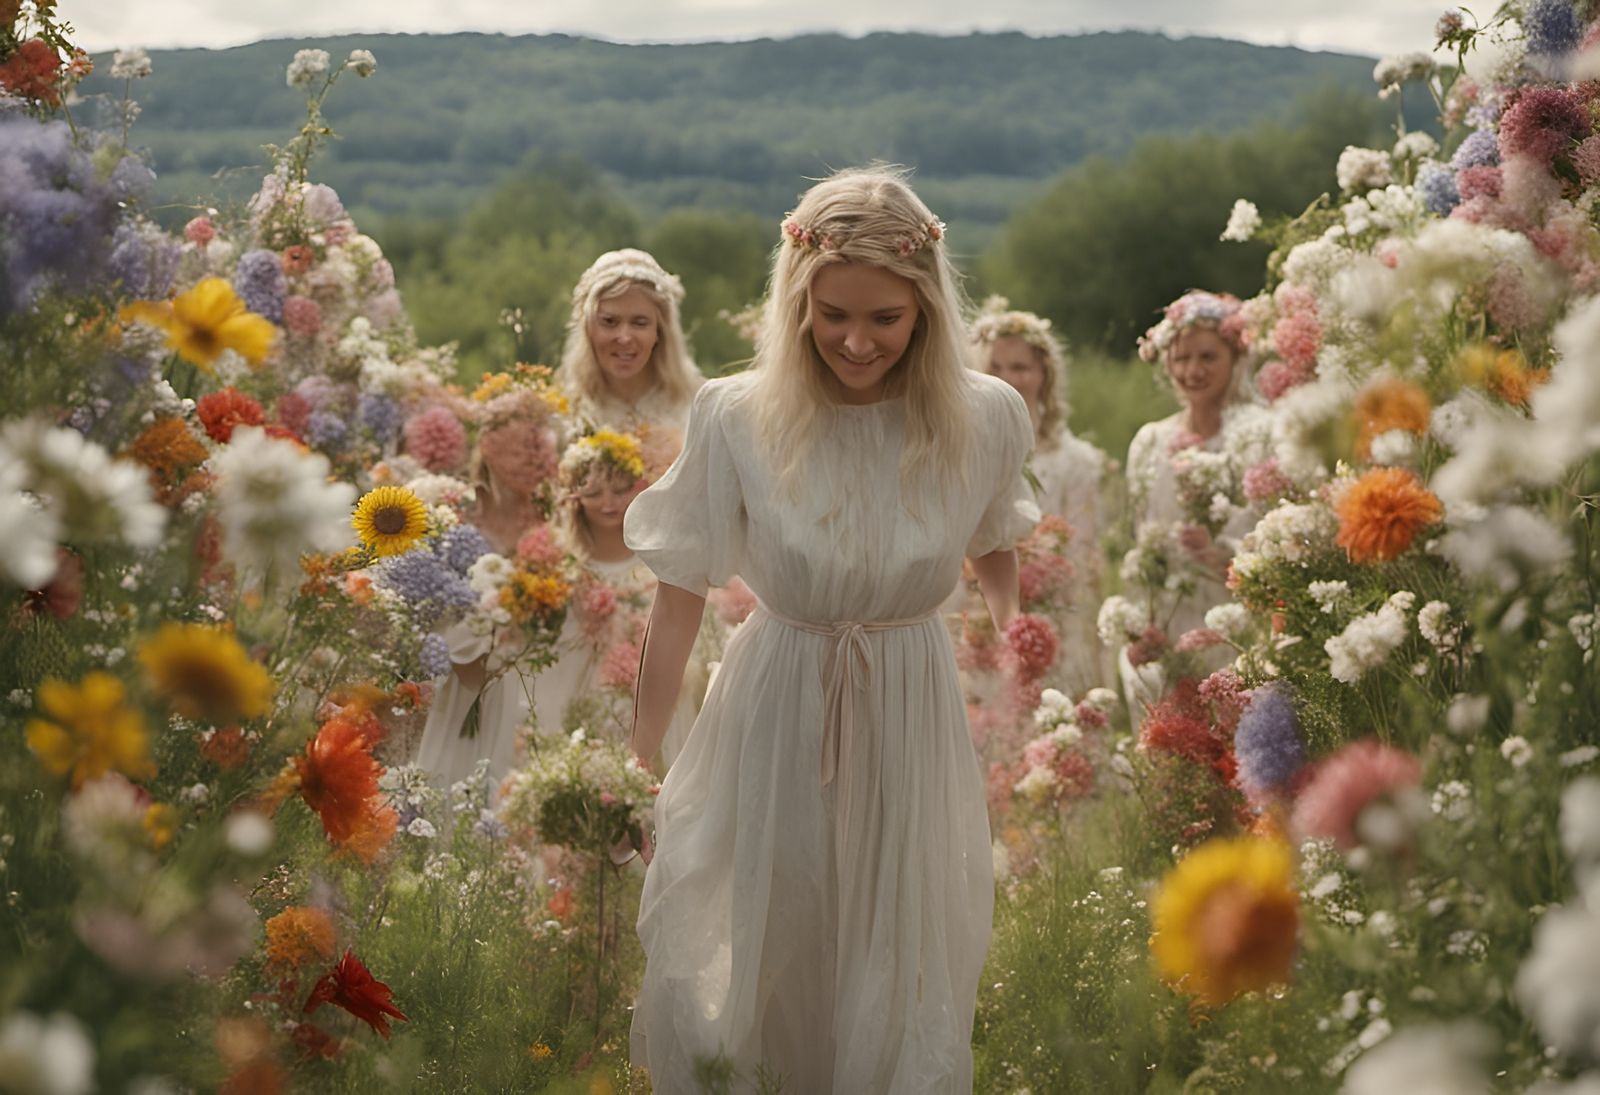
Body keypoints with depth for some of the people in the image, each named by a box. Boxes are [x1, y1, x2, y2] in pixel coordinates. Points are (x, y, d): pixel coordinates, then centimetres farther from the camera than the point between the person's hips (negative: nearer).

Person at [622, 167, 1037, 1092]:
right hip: (778, 712, -1)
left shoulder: (986, 418, -10)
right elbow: (680, 599, -6)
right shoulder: (736, 418, -14)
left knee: (904, 977, 13)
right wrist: (637, 759, -1)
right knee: (753, 955, 12)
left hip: (914, 714, 1)